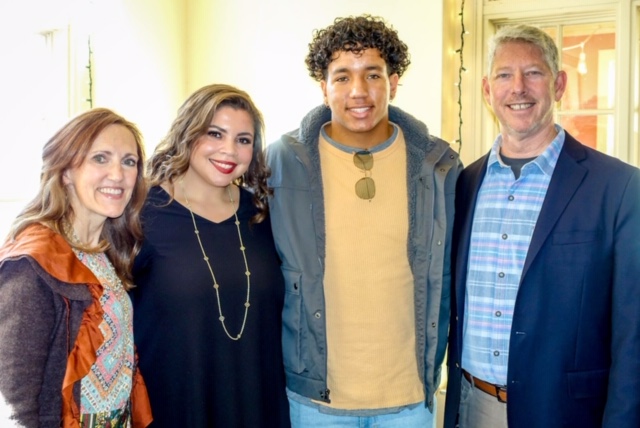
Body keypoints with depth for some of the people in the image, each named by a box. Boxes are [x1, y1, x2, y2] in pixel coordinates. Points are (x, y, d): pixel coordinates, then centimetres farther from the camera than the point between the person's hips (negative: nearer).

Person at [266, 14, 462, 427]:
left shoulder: (438, 164, -5)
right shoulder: (282, 162, -9)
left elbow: (445, 279, 5)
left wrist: (430, 371, 7)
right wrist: (278, 371, 3)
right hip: (314, 394, -1)